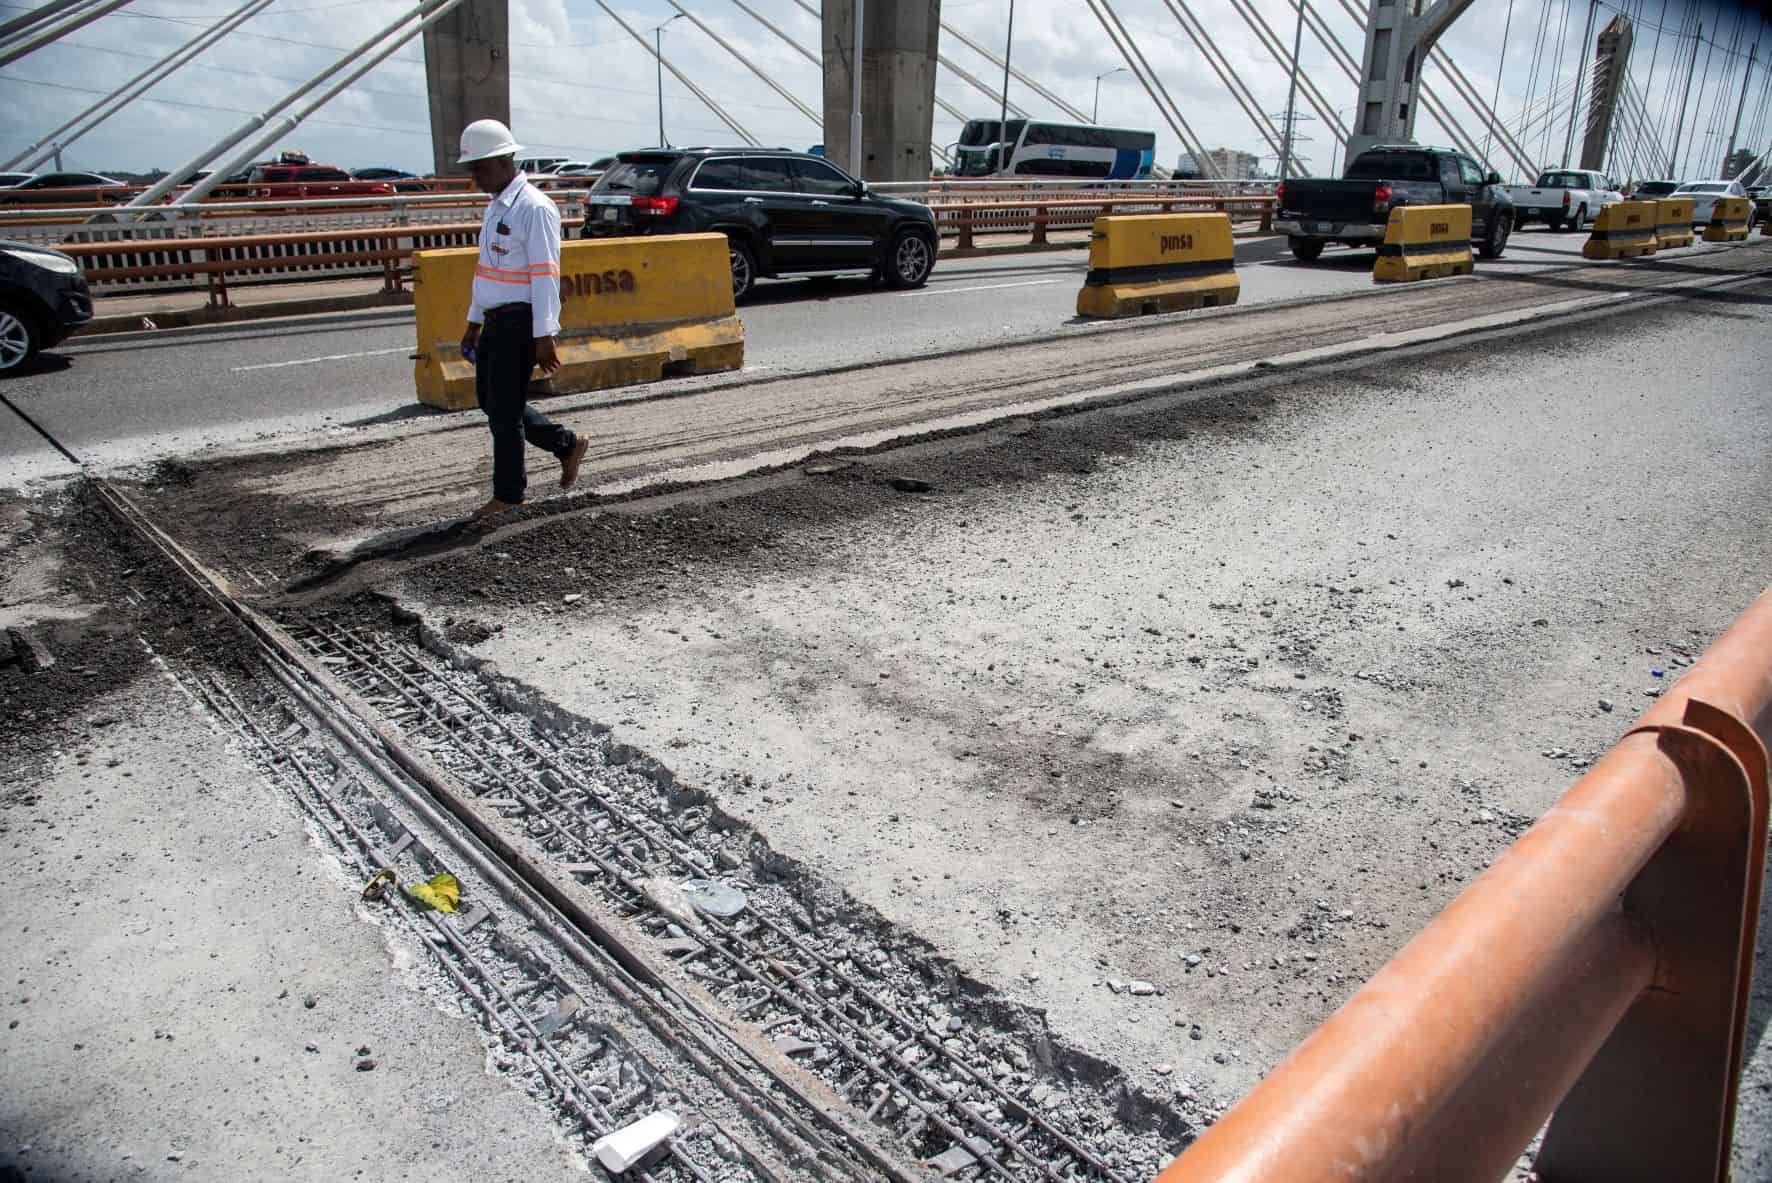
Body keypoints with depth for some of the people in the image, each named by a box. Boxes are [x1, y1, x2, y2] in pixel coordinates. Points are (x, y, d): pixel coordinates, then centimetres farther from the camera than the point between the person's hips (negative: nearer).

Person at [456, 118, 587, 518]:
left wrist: (544, 336, -23)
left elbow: (545, 274, -19)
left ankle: (508, 494, 11)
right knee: (490, 399, 16)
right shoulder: (496, 205, 15)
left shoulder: (535, 208, -14)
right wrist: (474, 324, 22)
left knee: (504, 409, -3)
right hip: (496, 321, 10)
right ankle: (567, 445, 26)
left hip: (520, 323, -10)